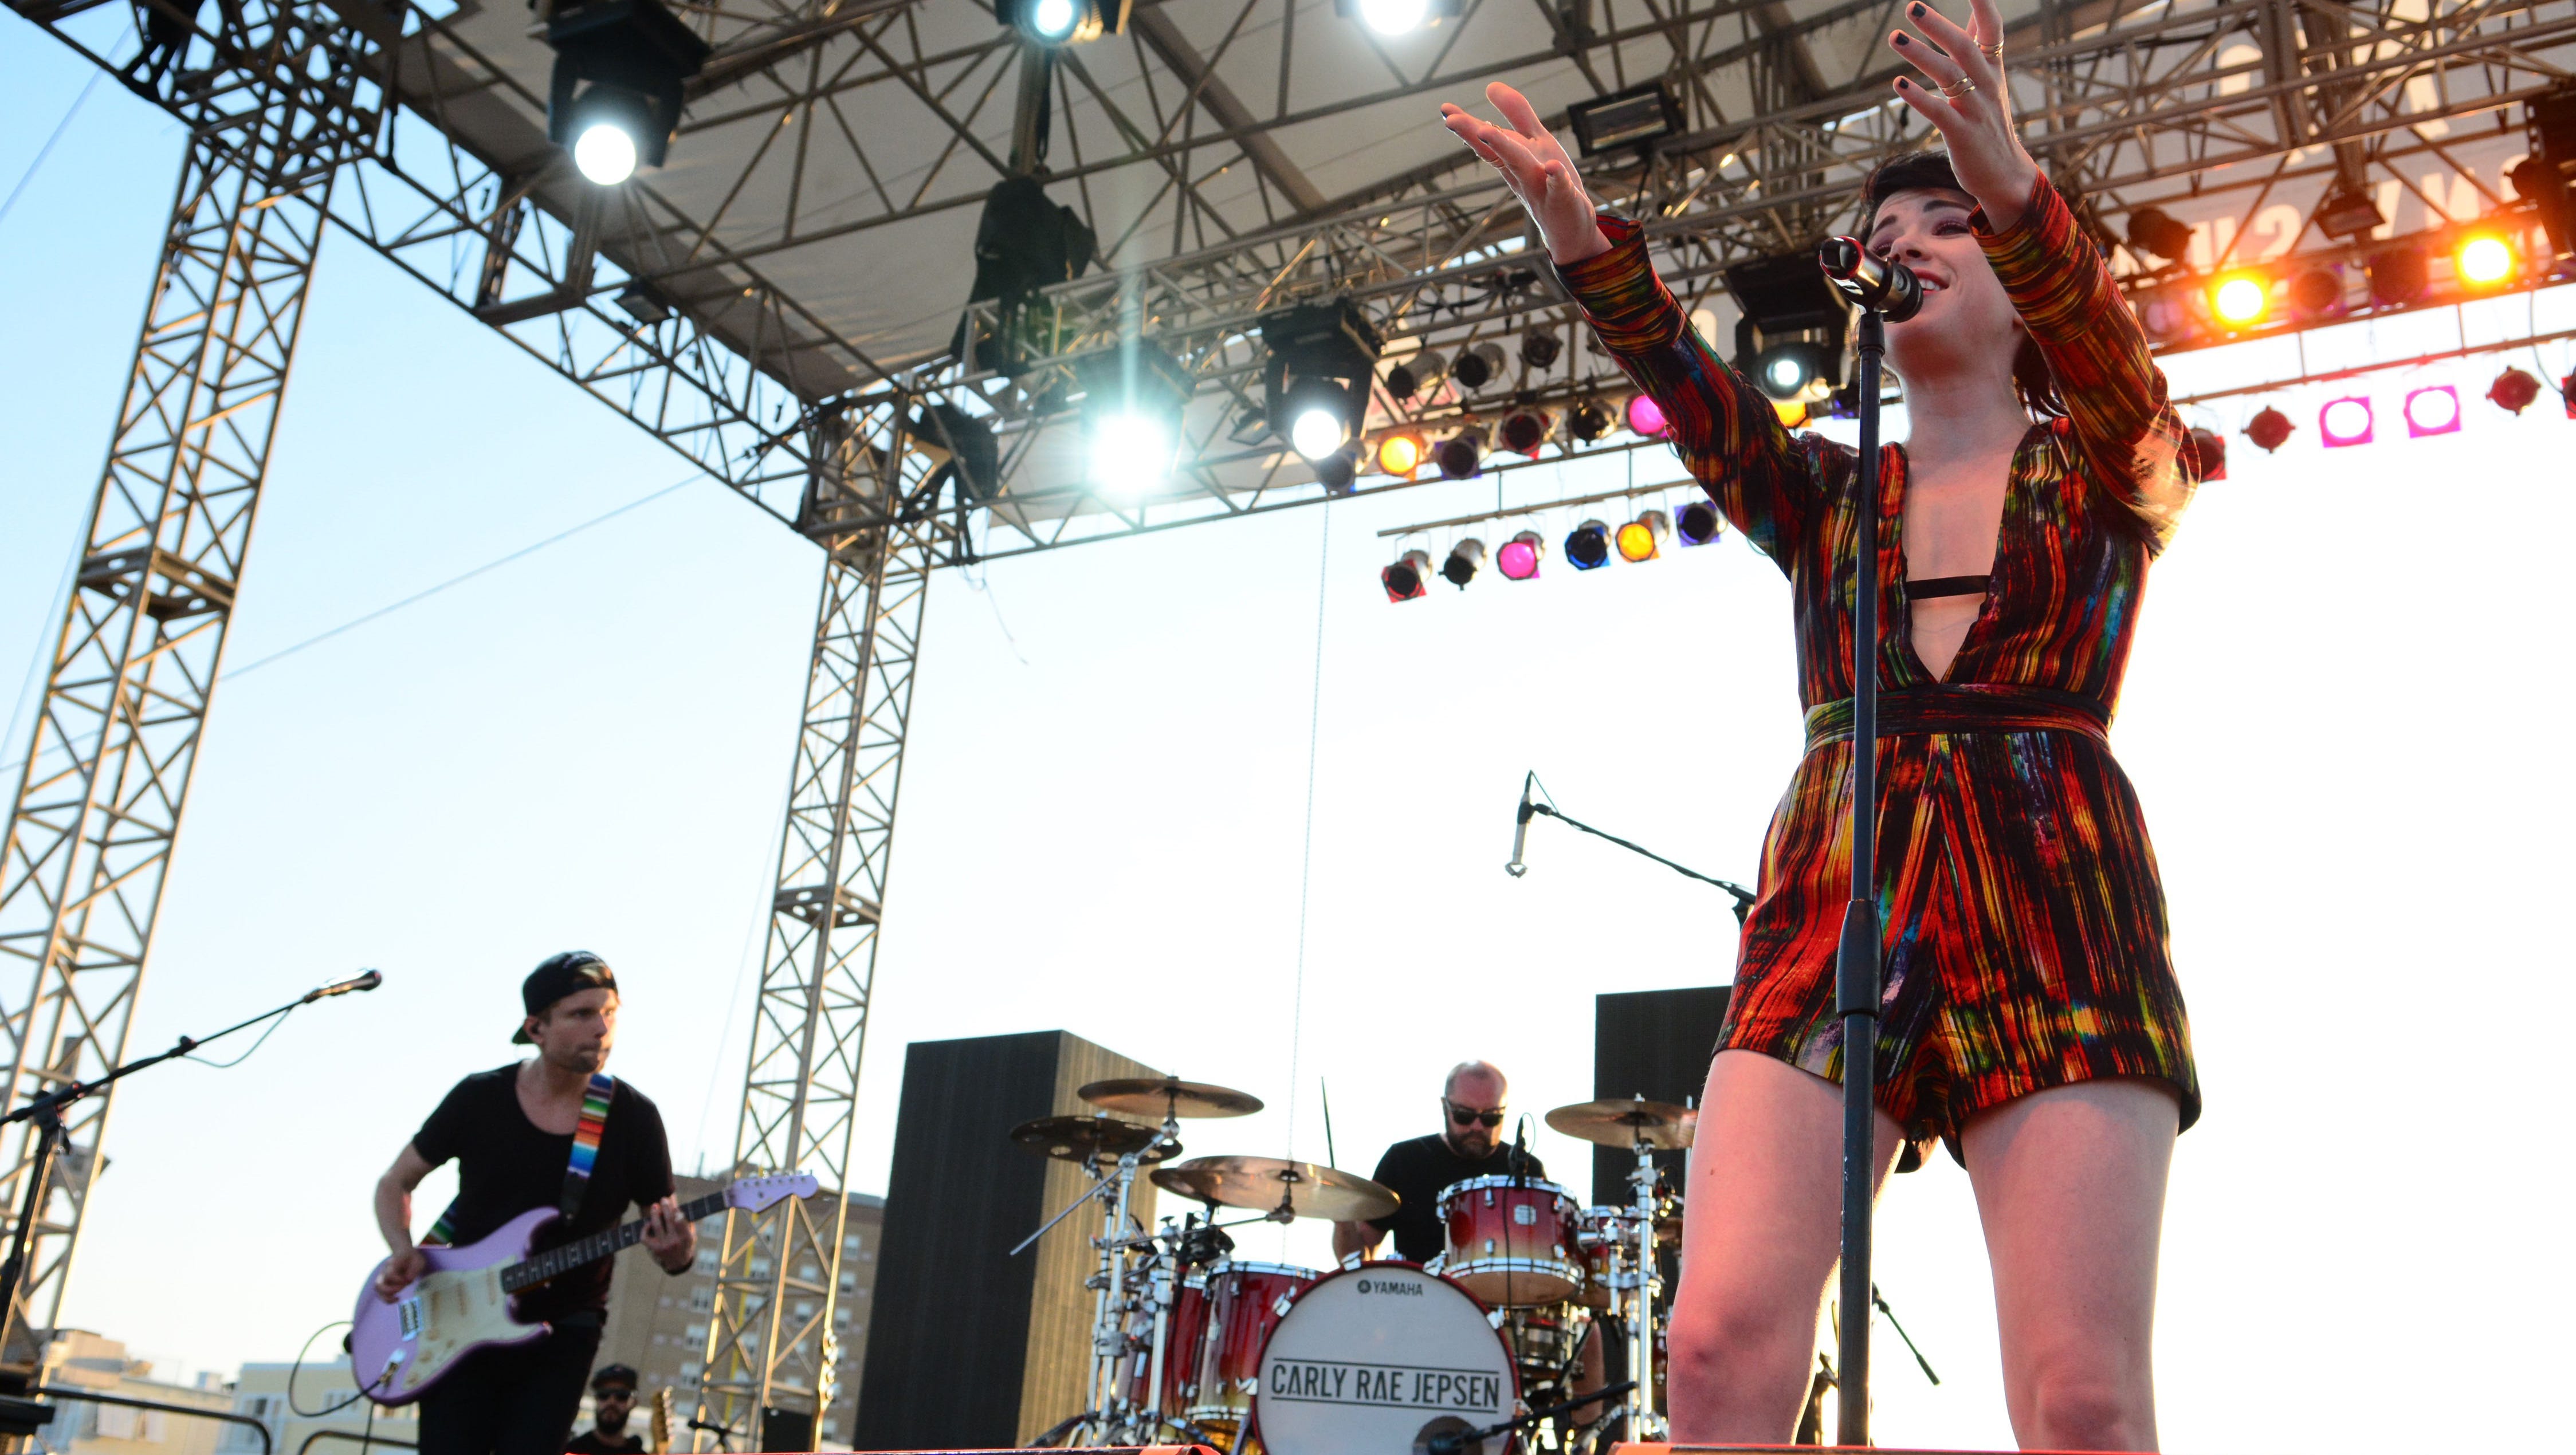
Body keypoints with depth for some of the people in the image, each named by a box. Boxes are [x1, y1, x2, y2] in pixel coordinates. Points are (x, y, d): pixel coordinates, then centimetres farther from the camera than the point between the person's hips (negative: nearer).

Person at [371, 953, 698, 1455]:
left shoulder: (633, 1117, -7)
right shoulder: (479, 1099, -4)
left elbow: (672, 1230, -1)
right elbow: (395, 1183, 9)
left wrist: (677, 1253, -26)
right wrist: (403, 1253, -12)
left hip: (560, 1332, -1)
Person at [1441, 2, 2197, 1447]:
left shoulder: (2105, 473, 13)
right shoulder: (1825, 494, 19)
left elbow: (2104, 346, -10)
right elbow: (1692, 385, -1)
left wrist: (2012, 192, -32)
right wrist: (1589, 243, -21)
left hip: (2059, 920, -2)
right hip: (1825, 927, 2)